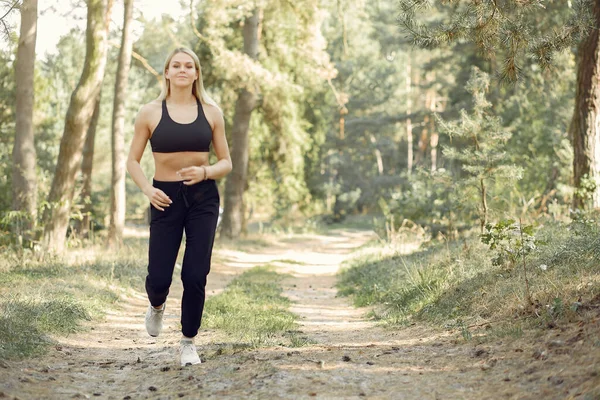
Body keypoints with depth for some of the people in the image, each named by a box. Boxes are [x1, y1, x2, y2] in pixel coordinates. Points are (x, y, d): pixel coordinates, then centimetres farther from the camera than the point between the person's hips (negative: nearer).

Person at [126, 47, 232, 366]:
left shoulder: (211, 111, 3)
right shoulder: (150, 112, 0)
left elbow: (226, 163, 7)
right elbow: (132, 161, 4)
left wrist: (205, 172, -14)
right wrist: (147, 189, -13)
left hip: (203, 198, 1)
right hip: (166, 198, -1)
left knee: (195, 275, -4)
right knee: (159, 277, -4)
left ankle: (188, 343, 18)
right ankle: (157, 306, 36)